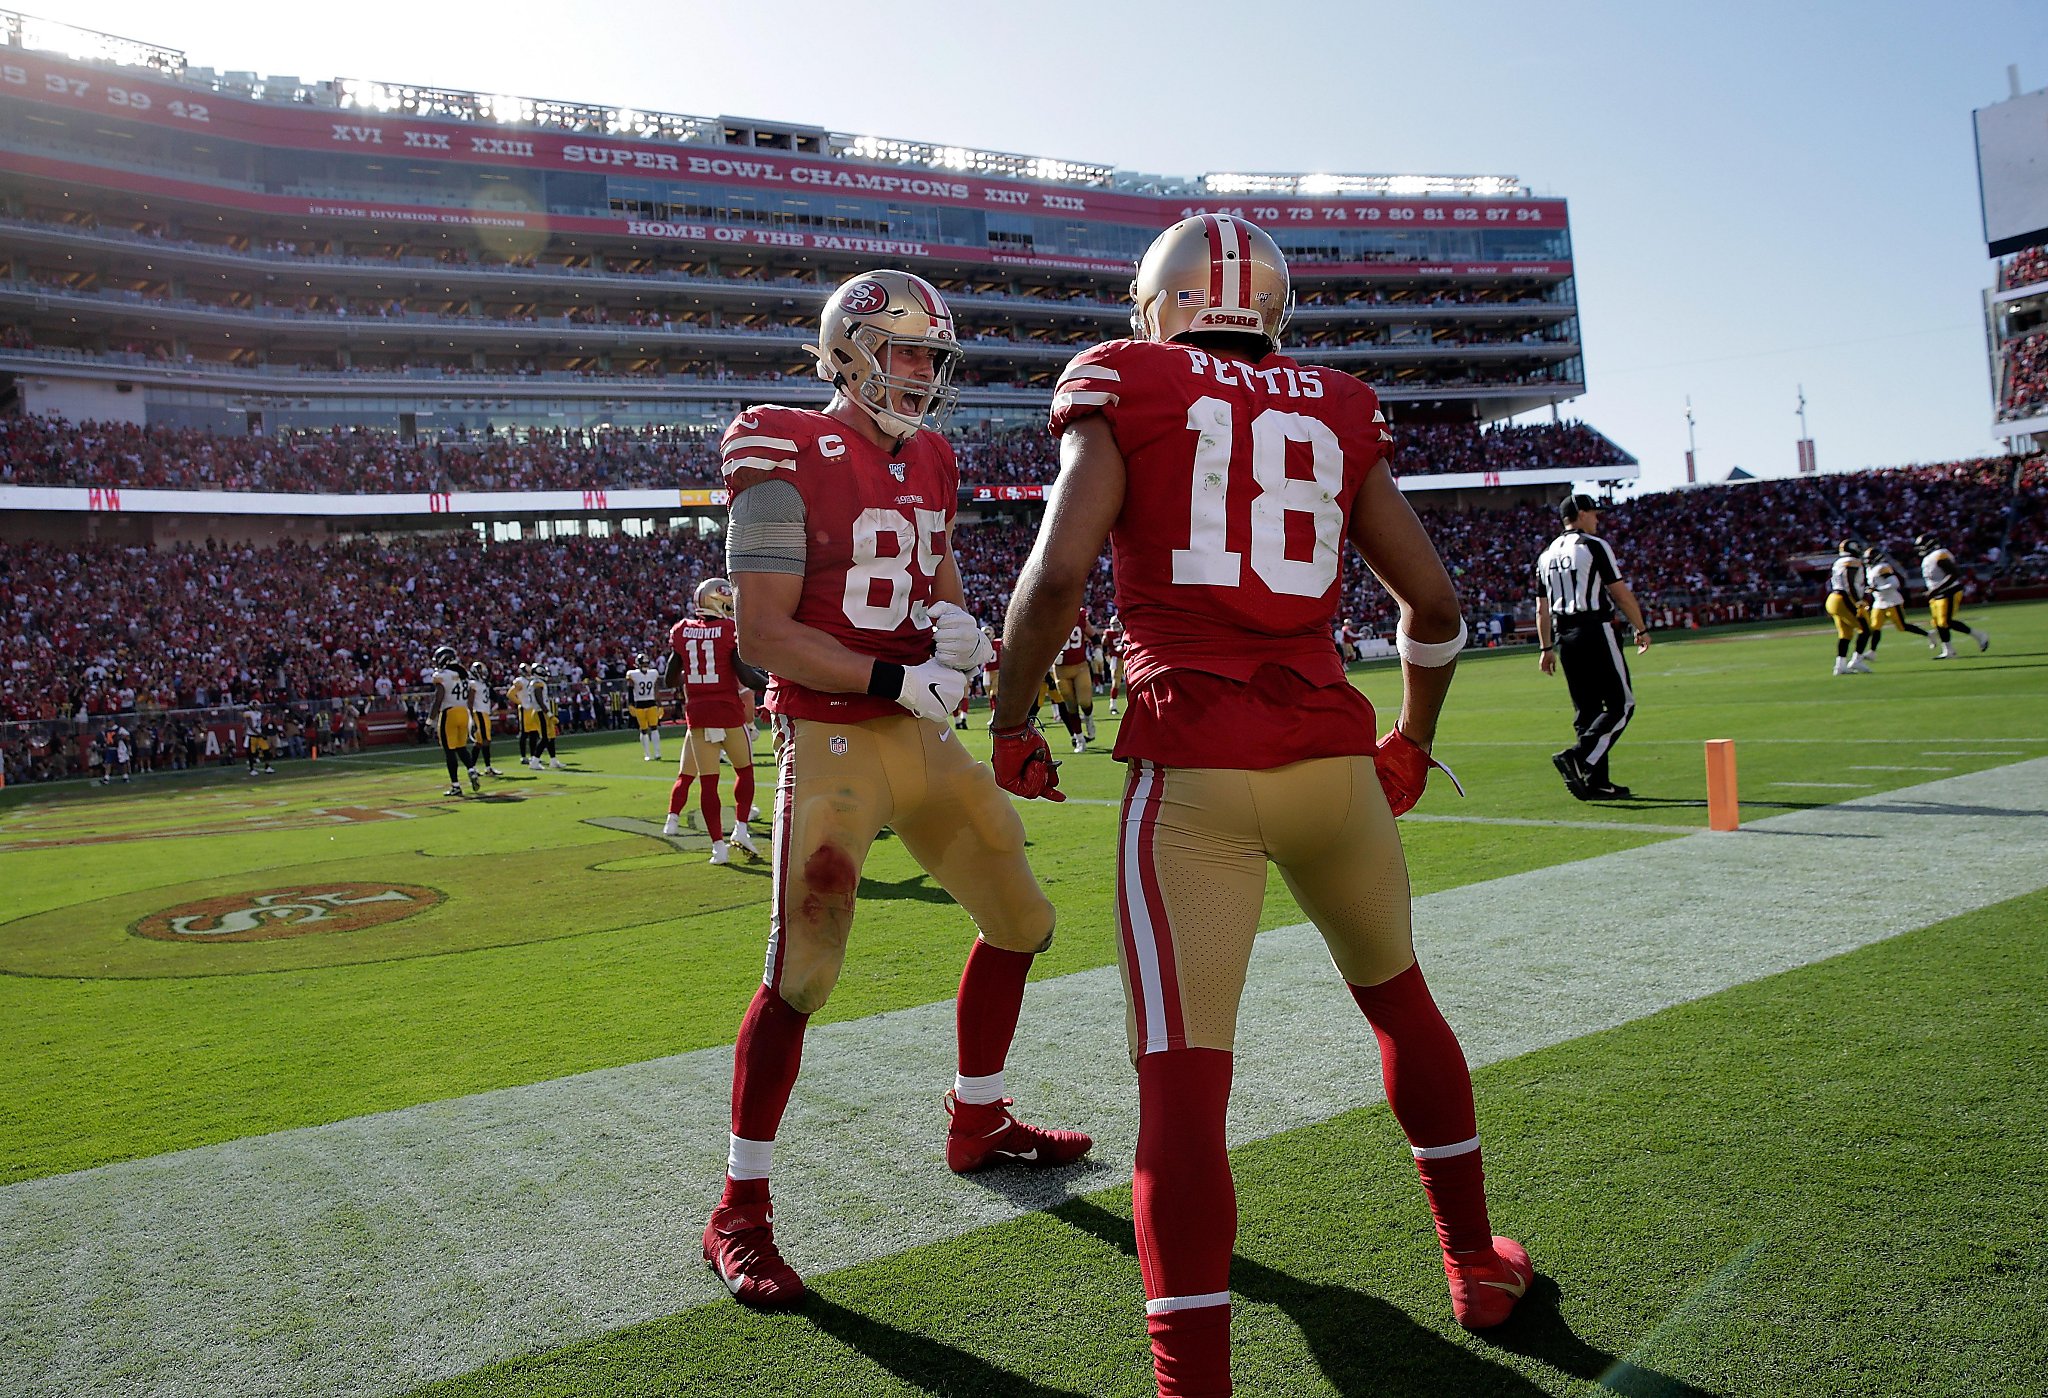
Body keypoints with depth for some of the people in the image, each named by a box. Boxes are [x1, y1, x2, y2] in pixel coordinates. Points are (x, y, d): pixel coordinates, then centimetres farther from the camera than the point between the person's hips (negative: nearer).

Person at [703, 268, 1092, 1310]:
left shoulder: (928, 461, 12)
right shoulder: (790, 458, -11)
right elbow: (763, 633, -16)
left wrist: (951, 623, -3)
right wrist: (897, 680, -20)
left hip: (923, 737, 8)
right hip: (831, 742, -8)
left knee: (1019, 922, 14)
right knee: (801, 975, -10)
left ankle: (977, 1124, 34)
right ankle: (738, 1213, 7)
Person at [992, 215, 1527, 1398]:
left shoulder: (1124, 393, 5)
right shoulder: (1338, 415, 14)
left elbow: (1058, 575, -9)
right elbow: (1435, 604, 13)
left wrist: (1013, 725, 5)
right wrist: (1412, 742, 28)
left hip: (1193, 766, -4)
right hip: (1330, 754, 4)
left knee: (1183, 1078, -3)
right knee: (1398, 995, 25)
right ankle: (1478, 1263, 41)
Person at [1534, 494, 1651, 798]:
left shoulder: (1547, 555, 14)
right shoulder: (1594, 546, -5)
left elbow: (1542, 608, 15)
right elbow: (1620, 593, -6)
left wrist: (1546, 648, 19)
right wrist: (1642, 629, 3)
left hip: (1564, 637, 7)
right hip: (1595, 631, -7)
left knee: (1587, 710, 10)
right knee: (1621, 705, -3)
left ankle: (1597, 783, 9)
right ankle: (1577, 757, -20)